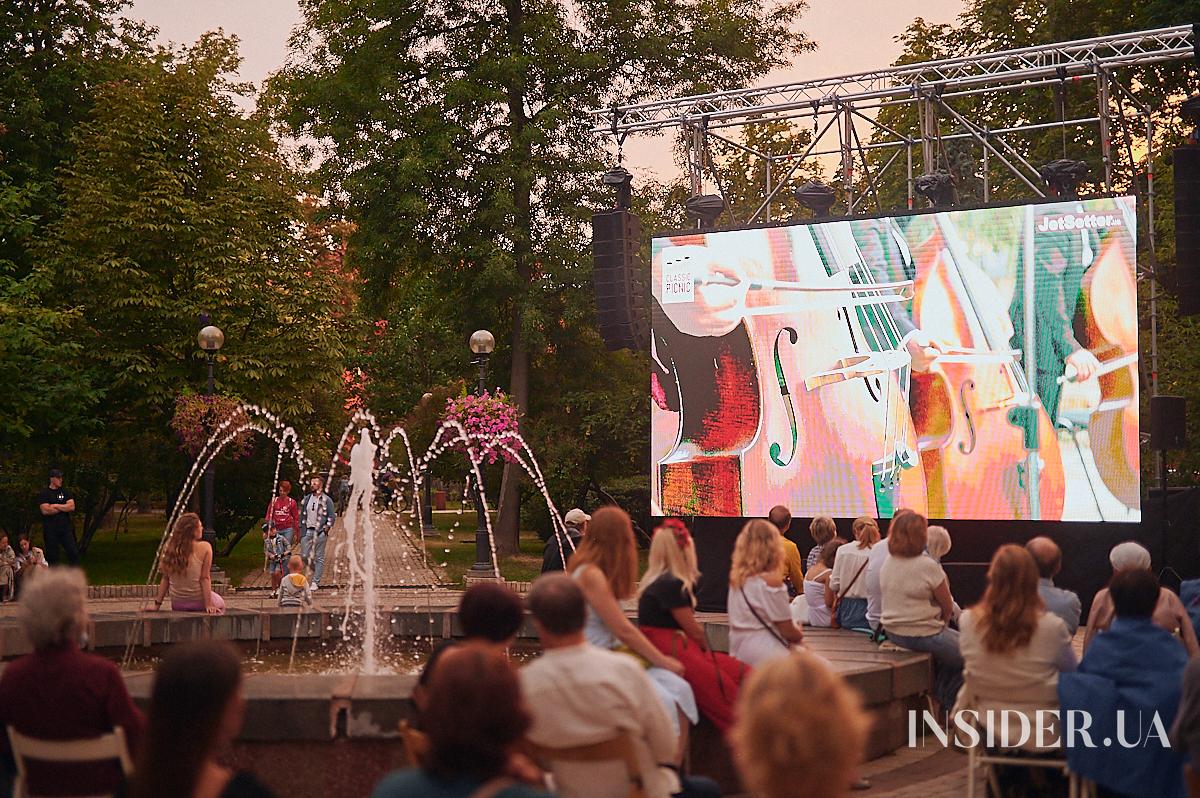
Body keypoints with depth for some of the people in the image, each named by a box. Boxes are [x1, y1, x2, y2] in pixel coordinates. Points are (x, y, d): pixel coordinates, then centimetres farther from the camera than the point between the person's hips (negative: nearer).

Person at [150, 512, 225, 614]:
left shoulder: (170, 548, -4)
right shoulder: (204, 547, -14)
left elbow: (165, 578, -1)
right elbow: (205, 578, -15)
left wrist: (157, 604, 5)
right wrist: (208, 605, -12)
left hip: (177, 605, 4)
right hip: (199, 602, -4)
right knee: (220, 603, 26)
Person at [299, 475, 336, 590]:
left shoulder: (326, 500, -2)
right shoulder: (306, 499, 11)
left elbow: (332, 516, -2)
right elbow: (302, 515, 16)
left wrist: (327, 528, -10)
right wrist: (302, 530, 9)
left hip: (320, 532, -5)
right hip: (308, 531, 5)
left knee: (319, 558, -2)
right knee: (304, 556, 3)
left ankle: (316, 582, 2)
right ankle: (317, 571, 28)